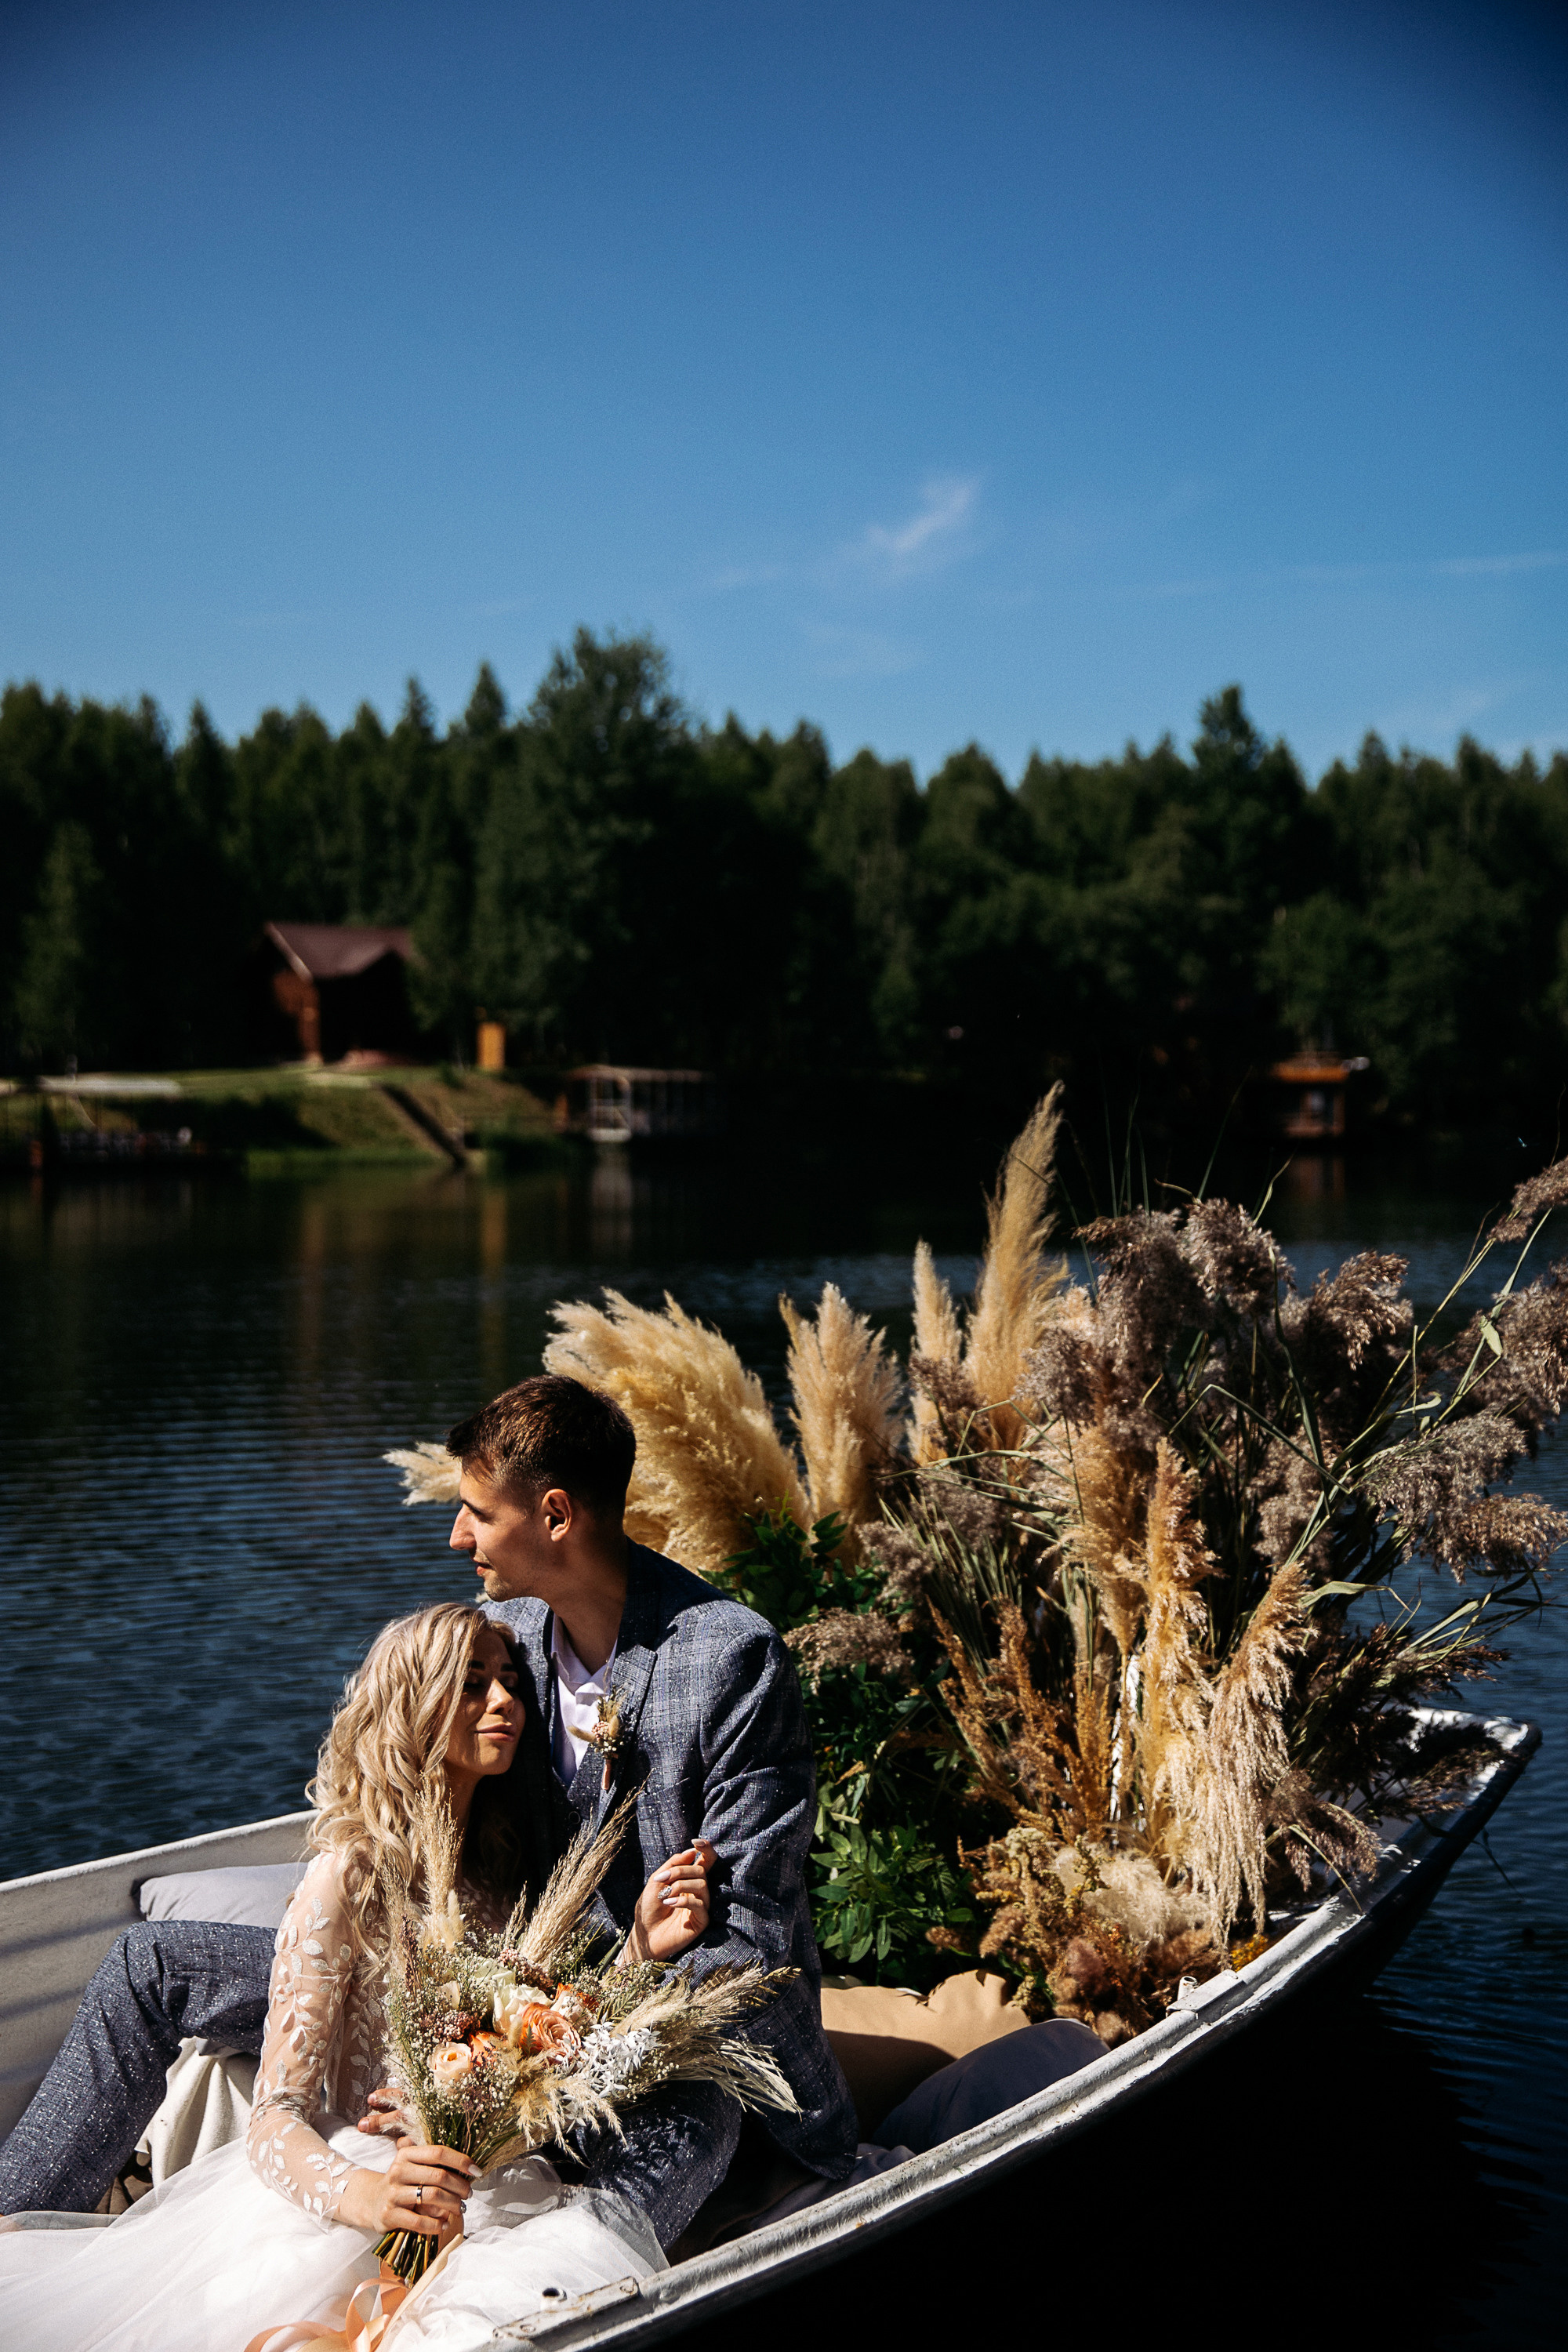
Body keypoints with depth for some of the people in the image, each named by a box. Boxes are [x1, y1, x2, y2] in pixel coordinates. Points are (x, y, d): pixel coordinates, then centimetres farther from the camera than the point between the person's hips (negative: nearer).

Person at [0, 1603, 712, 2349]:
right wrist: (366, 2195, -35)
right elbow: (275, 2118, -15)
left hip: (494, 2190, 7)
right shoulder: (350, 1880, -10)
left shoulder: (503, 1867, 12)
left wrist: (641, 1949, -7)